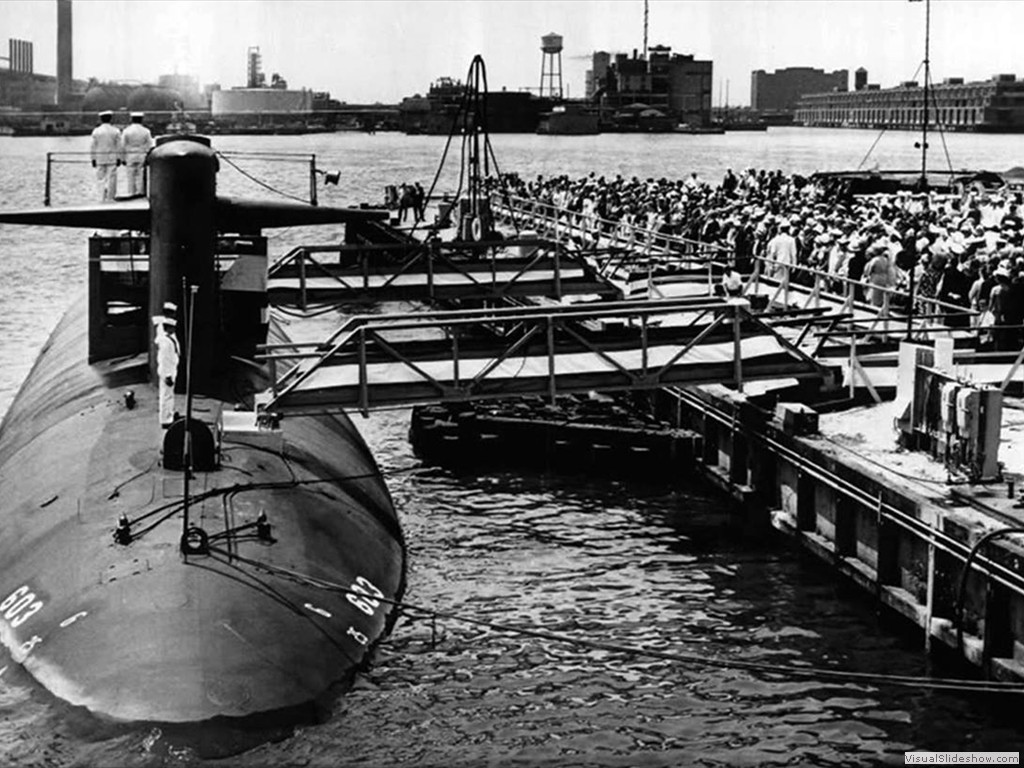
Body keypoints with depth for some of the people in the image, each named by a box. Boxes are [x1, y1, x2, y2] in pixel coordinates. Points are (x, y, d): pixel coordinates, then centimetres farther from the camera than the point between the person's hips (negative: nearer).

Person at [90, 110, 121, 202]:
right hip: (112, 158, -1)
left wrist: (93, 159, 6)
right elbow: (118, 146, -1)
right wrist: (118, 158, 5)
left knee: (101, 178, 6)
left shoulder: (96, 131, -1)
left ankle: (102, 198, -1)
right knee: (111, 178, 3)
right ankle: (110, 197, 3)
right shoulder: (115, 131, -1)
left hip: (99, 158, 1)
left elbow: (93, 146, 1)